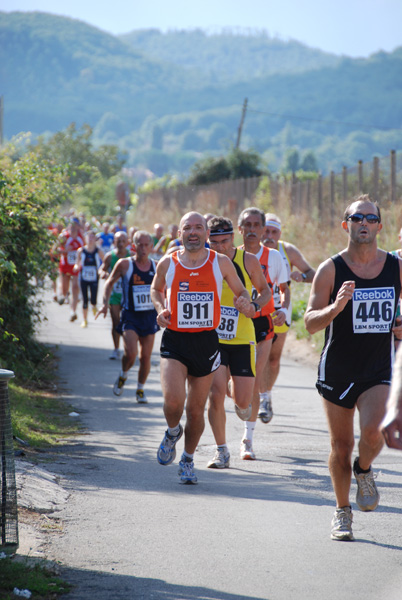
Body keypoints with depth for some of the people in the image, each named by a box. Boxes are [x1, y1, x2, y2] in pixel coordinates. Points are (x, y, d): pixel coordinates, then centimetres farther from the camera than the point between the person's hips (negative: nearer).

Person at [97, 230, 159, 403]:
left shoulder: (157, 267, 2)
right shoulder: (125, 264, -6)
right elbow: (110, 282, 7)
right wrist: (105, 304, -4)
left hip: (150, 316, 3)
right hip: (130, 316, -3)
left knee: (145, 356, 5)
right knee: (131, 353, -17)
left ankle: (140, 390, 23)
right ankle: (123, 375, 15)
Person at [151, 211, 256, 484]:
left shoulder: (221, 263, 0)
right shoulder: (168, 263, 0)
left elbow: (241, 291, 13)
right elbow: (156, 289, 20)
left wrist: (246, 303, -10)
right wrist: (160, 309, 0)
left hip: (206, 342, 1)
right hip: (174, 341, -1)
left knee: (196, 410, 8)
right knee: (173, 401, -20)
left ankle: (188, 460, 31)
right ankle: (173, 432, 15)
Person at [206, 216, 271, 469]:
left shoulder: (248, 260, -2)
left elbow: (266, 291, 10)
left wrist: (254, 305, -11)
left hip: (242, 338, 0)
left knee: (243, 401, -1)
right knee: (216, 395, -12)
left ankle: (238, 397, 38)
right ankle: (222, 451, 3)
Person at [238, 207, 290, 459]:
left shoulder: (273, 257, 1)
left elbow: (285, 289, 10)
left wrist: (284, 310, -10)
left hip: (262, 323, -1)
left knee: (253, 383, -4)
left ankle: (248, 440, 5)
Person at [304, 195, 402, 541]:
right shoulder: (331, 270, -6)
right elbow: (310, 323, -9)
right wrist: (336, 307, -28)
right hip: (337, 370, -1)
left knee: (374, 432, -22)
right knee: (341, 446, 7)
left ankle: (364, 470, 13)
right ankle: (342, 512, 27)